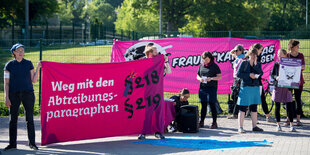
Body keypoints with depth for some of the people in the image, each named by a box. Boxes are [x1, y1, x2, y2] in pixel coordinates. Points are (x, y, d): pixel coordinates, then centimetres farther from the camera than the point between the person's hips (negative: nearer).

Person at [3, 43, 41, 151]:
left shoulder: (28, 63, 7)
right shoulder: (9, 65, 3)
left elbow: (34, 80, 6)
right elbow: (6, 82, 1)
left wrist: (38, 68, -5)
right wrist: (6, 98, -6)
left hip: (28, 93, 0)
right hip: (14, 94, 0)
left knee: (30, 119, 1)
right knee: (13, 119, 3)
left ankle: (32, 143, 8)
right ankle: (12, 143, 12)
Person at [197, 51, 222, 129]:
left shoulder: (214, 66, -2)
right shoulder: (201, 66, 11)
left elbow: (220, 77, -4)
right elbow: (198, 75, 18)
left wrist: (211, 78, -18)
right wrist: (200, 79, -5)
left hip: (212, 88, -4)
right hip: (202, 87, 4)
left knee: (212, 105, -4)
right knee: (203, 105, 9)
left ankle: (214, 123, 2)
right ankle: (201, 122, 16)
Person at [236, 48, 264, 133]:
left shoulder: (258, 64, 12)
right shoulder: (244, 63, 1)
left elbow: (261, 73, -4)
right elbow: (238, 74, -5)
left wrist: (255, 64, -9)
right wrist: (249, 75, -14)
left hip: (255, 87, 5)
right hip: (245, 87, -5)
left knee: (254, 108, 10)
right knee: (243, 108, -4)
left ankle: (254, 126, 18)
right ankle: (240, 127, -1)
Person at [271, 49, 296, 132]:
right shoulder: (276, 64, 6)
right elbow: (272, 74, 6)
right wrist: (276, 77, -15)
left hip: (287, 87, 0)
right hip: (278, 87, 0)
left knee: (289, 106, -2)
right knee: (277, 106, 3)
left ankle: (291, 125, 5)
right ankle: (278, 125, 12)